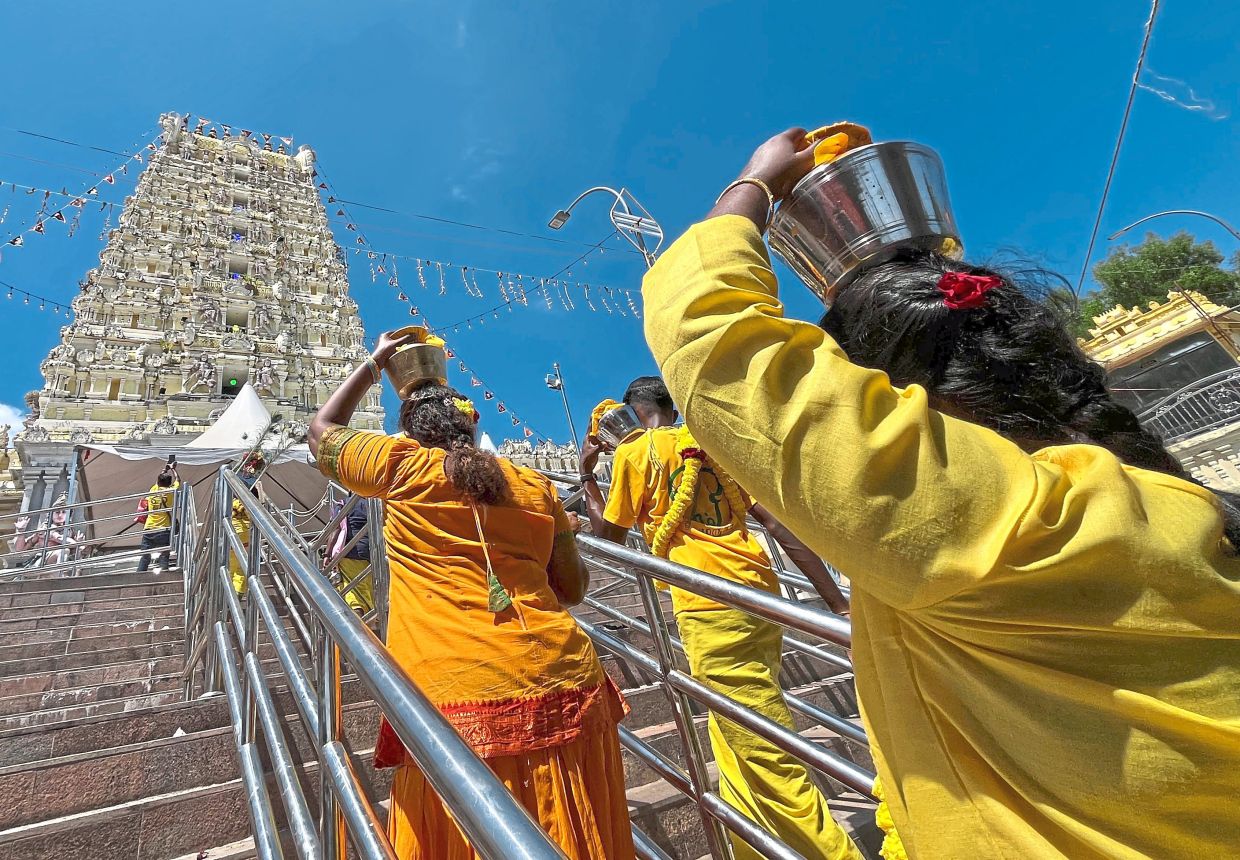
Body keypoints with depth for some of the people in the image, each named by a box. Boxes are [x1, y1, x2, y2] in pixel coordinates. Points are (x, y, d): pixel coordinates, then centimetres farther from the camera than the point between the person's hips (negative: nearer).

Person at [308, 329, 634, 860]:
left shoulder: (401, 466, 2)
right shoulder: (535, 486, 9)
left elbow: (322, 433, 21)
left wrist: (374, 363, 30)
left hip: (459, 706, -3)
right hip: (565, 691, 4)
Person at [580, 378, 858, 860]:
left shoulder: (633, 452, 2)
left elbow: (611, 534, 12)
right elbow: (780, 523, 7)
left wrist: (586, 474, 24)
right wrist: (839, 604, 6)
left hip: (708, 608, -7)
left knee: (768, 758, 1)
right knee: (737, 746, 24)